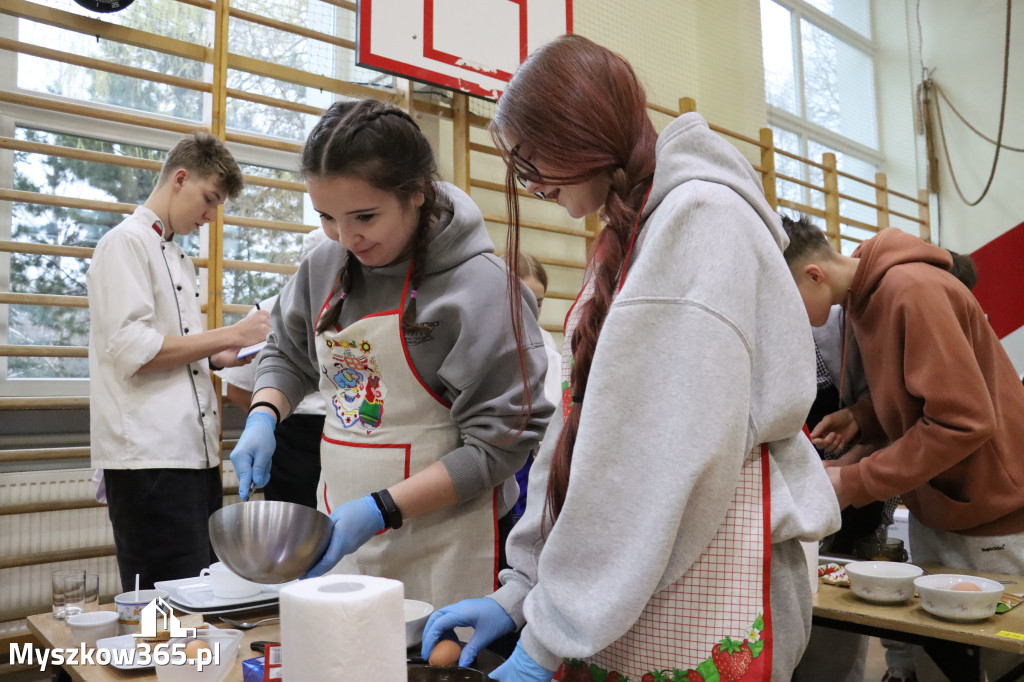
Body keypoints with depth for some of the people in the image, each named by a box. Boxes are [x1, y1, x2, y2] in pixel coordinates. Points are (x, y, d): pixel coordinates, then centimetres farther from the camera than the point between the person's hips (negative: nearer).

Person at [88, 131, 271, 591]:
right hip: (149, 455, -9)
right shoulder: (127, 242, -5)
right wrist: (229, 335, -12)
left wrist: (222, 356, 10)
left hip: (194, 450, 9)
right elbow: (131, 352, -17)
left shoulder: (177, 256, 23)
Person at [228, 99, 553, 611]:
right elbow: (287, 353, 21)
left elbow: (500, 440, -16)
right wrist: (262, 417, 0)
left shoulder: (479, 285, -16)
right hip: (340, 526, 6)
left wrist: (382, 509, -20)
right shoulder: (325, 266, 3)